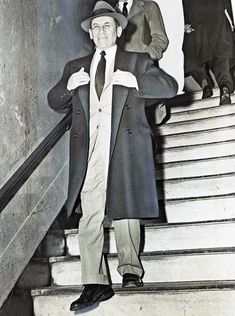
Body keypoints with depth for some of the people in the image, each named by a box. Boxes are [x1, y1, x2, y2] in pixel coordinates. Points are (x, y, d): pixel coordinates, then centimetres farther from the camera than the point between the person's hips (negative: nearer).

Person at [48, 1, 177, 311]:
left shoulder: (138, 62, 13)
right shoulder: (75, 67, 21)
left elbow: (170, 87, 3)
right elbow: (55, 102, 22)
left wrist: (134, 81, -12)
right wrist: (68, 85, 0)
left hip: (125, 149, -1)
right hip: (90, 153, 2)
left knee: (126, 212, 6)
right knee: (89, 219, -5)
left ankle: (130, 270, 24)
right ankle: (95, 284, -2)